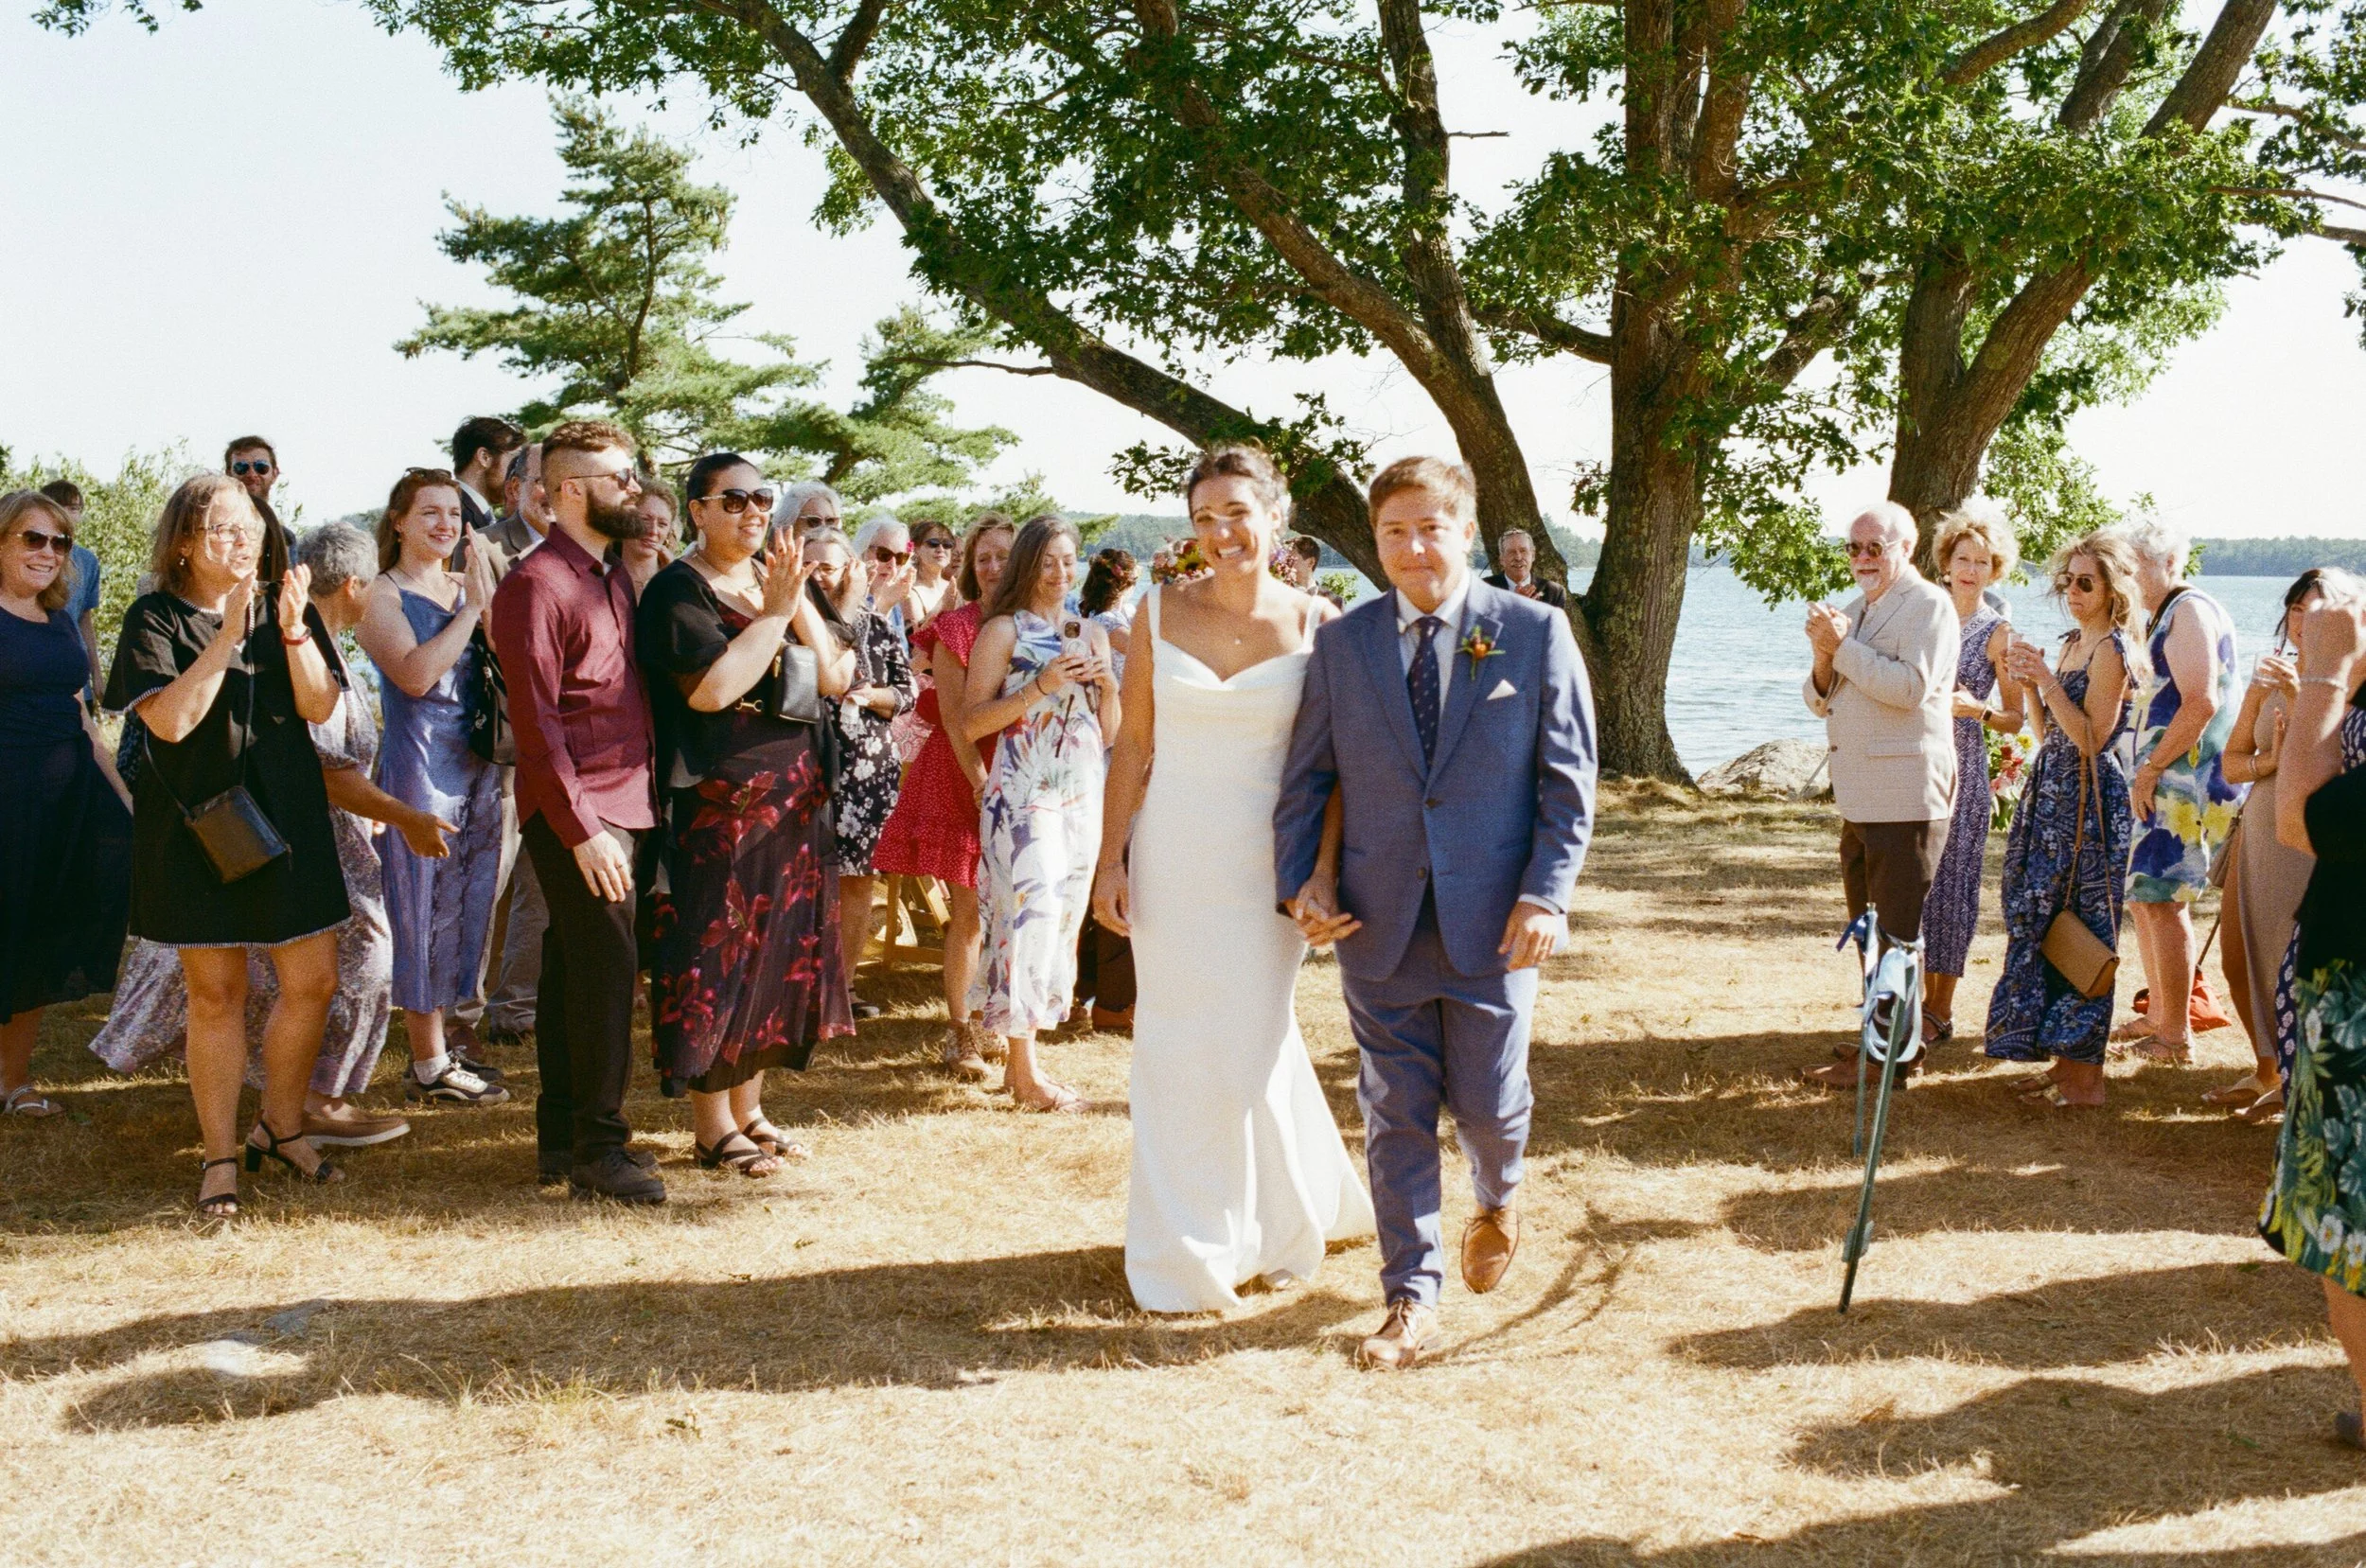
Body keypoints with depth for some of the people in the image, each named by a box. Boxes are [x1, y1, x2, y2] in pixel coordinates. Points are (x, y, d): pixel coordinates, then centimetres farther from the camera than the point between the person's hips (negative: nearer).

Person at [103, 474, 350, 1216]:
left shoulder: (287, 606, 6)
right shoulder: (156, 619, -4)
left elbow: (319, 706, -4)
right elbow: (170, 719, -17)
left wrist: (293, 630, -18)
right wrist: (228, 634, -20)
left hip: (286, 819, 3)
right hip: (196, 822, -3)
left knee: (314, 982, 3)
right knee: (216, 993, 3)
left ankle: (281, 1126, 24)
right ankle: (220, 1156, 15)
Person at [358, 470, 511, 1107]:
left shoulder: (466, 587, 11)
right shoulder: (384, 596, -6)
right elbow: (417, 674, -22)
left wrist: (489, 599, -13)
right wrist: (471, 607, -17)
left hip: (479, 767, 7)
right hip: (420, 765, -7)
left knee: (465, 904, 12)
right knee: (424, 906, -1)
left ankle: (438, 1041, 24)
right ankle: (429, 1066, 6)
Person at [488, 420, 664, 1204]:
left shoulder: (612, 578, 16)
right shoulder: (536, 583, -12)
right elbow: (535, 718, -16)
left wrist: (632, 807, 9)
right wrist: (582, 829, -19)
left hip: (622, 802, 8)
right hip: (575, 812, -8)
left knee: (574, 968, 12)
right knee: (605, 966, -9)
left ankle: (562, 1137, 18)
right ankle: (598, 1146, -2)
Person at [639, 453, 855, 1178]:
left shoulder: (775, 578, 12)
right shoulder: (678, 591, -8)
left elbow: (837, 678, 5)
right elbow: (711, 688, -23)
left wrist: (798, 601, -7)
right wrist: (774, 612, -17)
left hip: (793, 799, 7)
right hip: (717, 807, -7)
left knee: (781, 950, 11)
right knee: (721, 954, -2)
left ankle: (747, 1106, 23)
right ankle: (712, 1126, 8)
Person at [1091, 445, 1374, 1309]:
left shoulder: (1315, 624, -2)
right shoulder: (1160, 612, 2)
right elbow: (1133, 743, 4)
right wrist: (1110, 859, 0)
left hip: (1266, 863, -2)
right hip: (1171, 857, 2)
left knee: (1252, 1043, 4)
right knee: (1176, 1050, 6)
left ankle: (1277, 1226, 28)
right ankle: (1188, 1253, 20)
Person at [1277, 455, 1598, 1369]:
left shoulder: (1534, 633, -1)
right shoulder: (1341, 644, 5)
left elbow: (1569, 778, -1)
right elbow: (1306, 777, 8)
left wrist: (1546, 892, -11)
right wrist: (1301, 880, -5)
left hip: (1493, 918, -2)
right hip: (1379, 919, 2)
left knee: (1486, 1103, 5)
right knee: (1396, 1114, 6)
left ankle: (1499, 1198, 41)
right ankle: (1411, 1301, 18)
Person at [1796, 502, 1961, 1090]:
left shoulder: (1928, 605, -7)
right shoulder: (1854, 611, 19)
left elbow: (1911, 686, -21)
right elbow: (1820, 701, 16)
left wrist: (1843, 647, -17)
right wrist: (1824, 655, -4)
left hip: (1905, 794, -9)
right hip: (1858, 796, 9)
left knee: (1895, 932, -6)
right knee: (1866, 927, 14)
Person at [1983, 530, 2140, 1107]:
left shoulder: (2111, 651, -12)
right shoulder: (2072, 643, 15)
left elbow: (2091, 738, -18)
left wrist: (2047, 680, -20)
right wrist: (2028, 684, 2)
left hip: (2087, 801, -9)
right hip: (2052, 796, 9)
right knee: (2041, 925, 11)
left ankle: (2086, 1075, 2)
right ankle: (2066, 1059, 20)